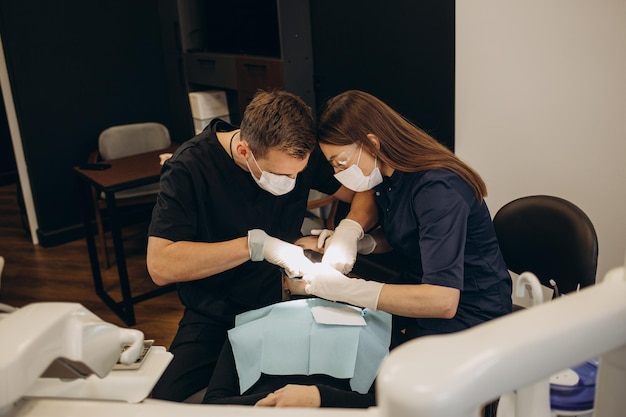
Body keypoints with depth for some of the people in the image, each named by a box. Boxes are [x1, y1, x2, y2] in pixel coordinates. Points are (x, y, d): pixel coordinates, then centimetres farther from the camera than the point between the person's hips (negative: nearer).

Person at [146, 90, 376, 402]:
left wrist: (350, 229, -22)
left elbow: (363, 193, 0)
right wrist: (256, 244, -34)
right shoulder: (190, 167, -21)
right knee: (166, 401, -21)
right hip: (215, 316, -2)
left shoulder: (299, 154, -11)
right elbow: (160, 266, -29)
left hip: (282, 301, 3)